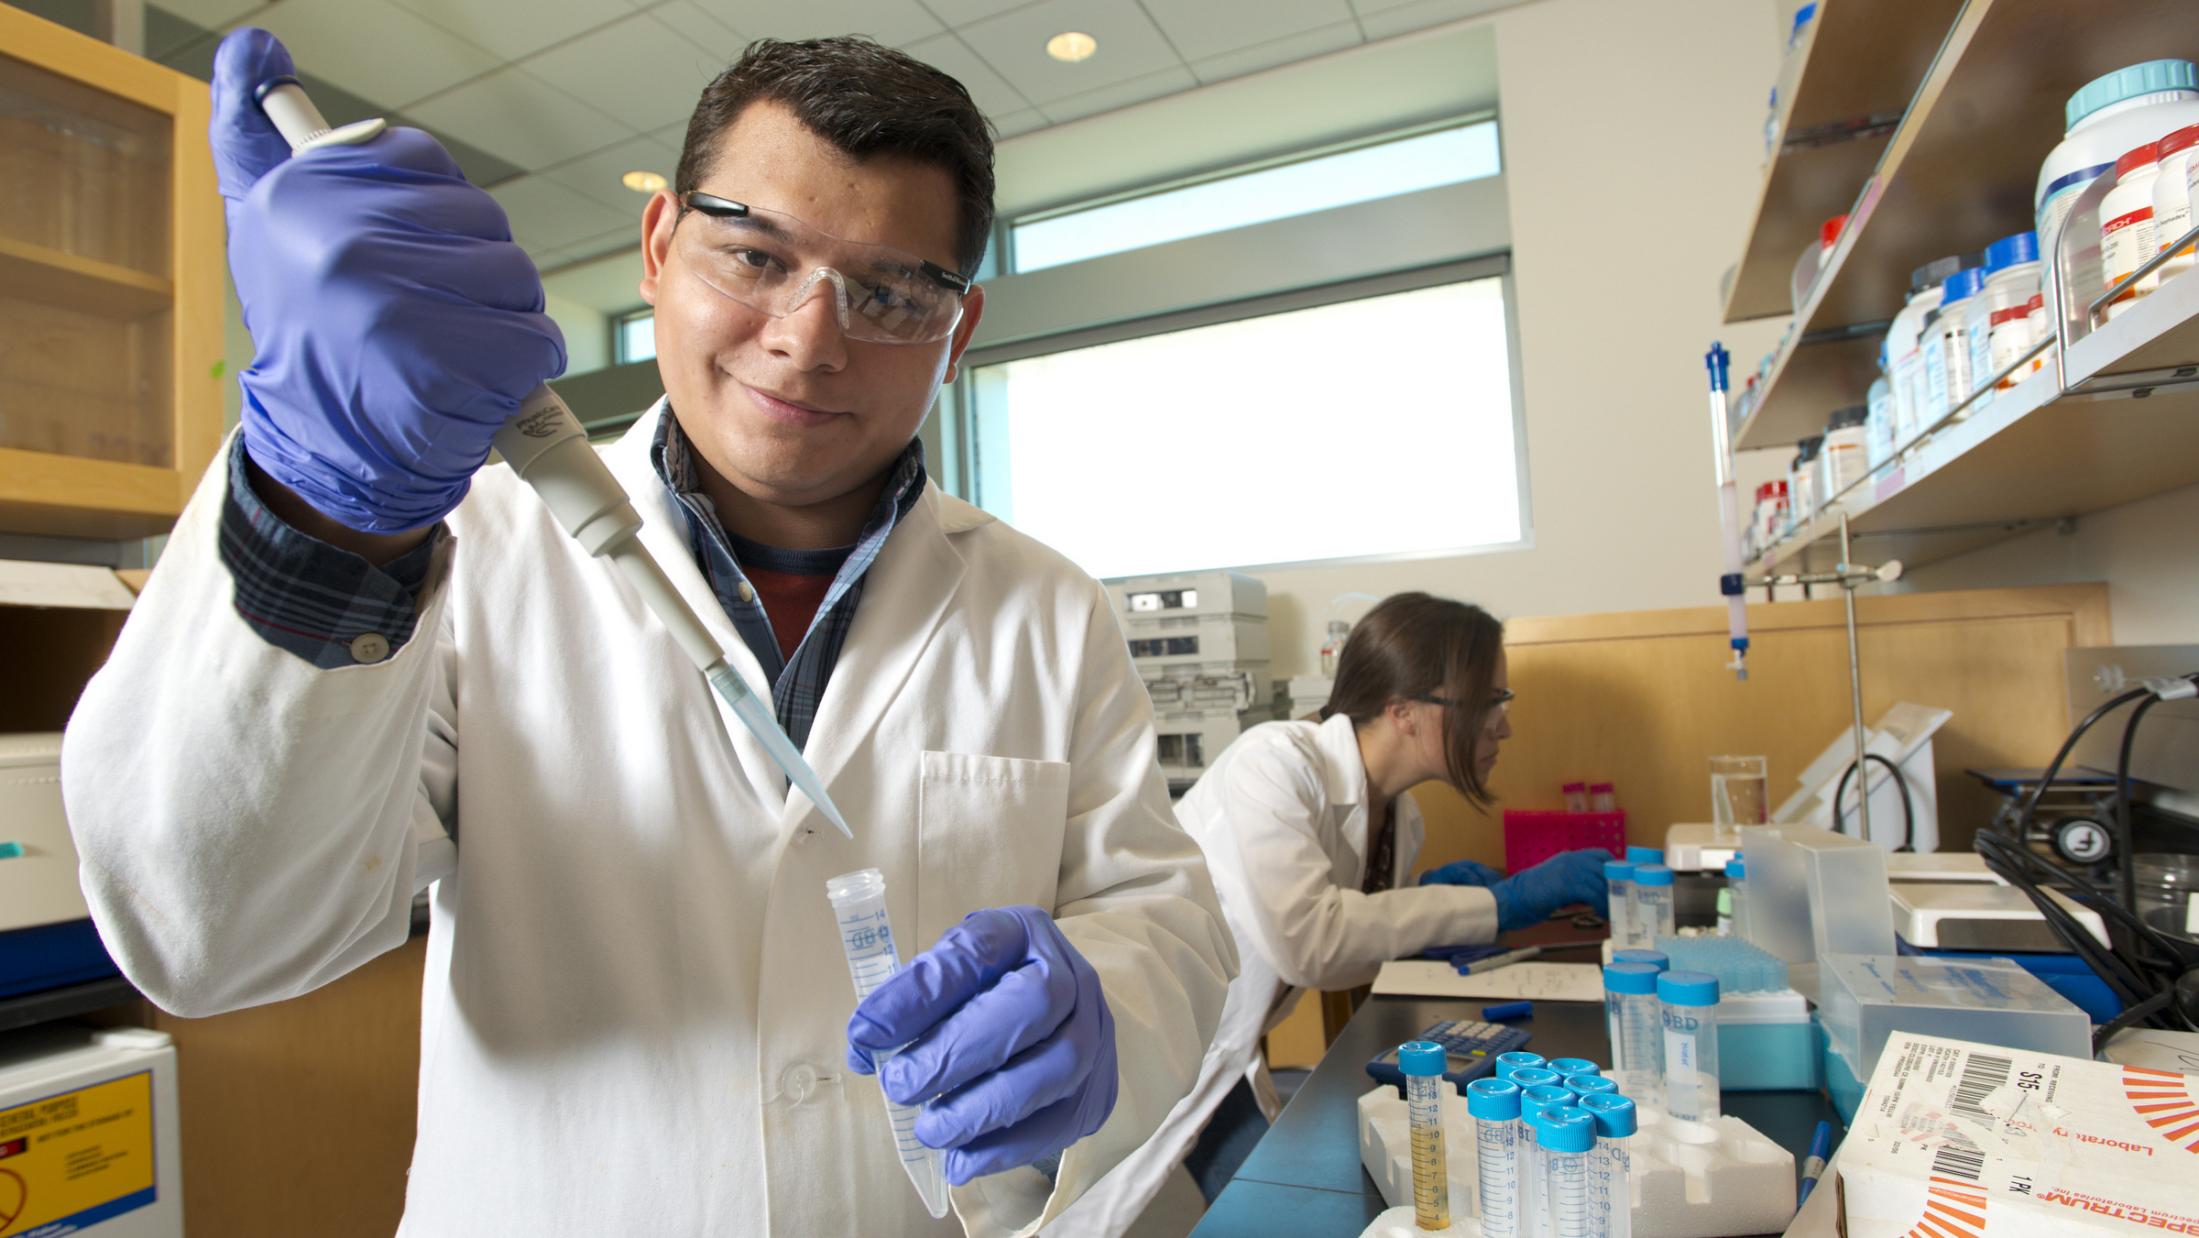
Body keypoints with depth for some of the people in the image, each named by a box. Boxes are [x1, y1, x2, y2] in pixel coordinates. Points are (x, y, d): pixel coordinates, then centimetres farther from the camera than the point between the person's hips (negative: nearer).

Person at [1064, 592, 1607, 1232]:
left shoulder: (1400, 819, -2)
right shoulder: (1275, 761, -29)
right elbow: (1303, 939, -43)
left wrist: (1425, 905, -12)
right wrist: (1498, 903, -34)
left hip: (1218, 1060, 8)